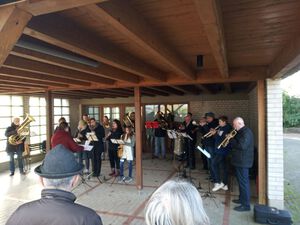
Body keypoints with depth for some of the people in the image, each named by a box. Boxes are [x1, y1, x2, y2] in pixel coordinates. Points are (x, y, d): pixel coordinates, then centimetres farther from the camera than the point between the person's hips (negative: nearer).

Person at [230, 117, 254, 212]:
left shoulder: (246, 132, -19)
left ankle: (246, 205, 4)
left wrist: (231, 140, -18)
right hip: (240, 161, 10)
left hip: (243, 162, -10)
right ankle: (242, 199, 34)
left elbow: (242, 146, -29)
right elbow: (237, 142, 18)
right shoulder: (241, 132, 13)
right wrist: (231, 139, 0)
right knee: (241, 181, 20)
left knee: (243, 182, -4)